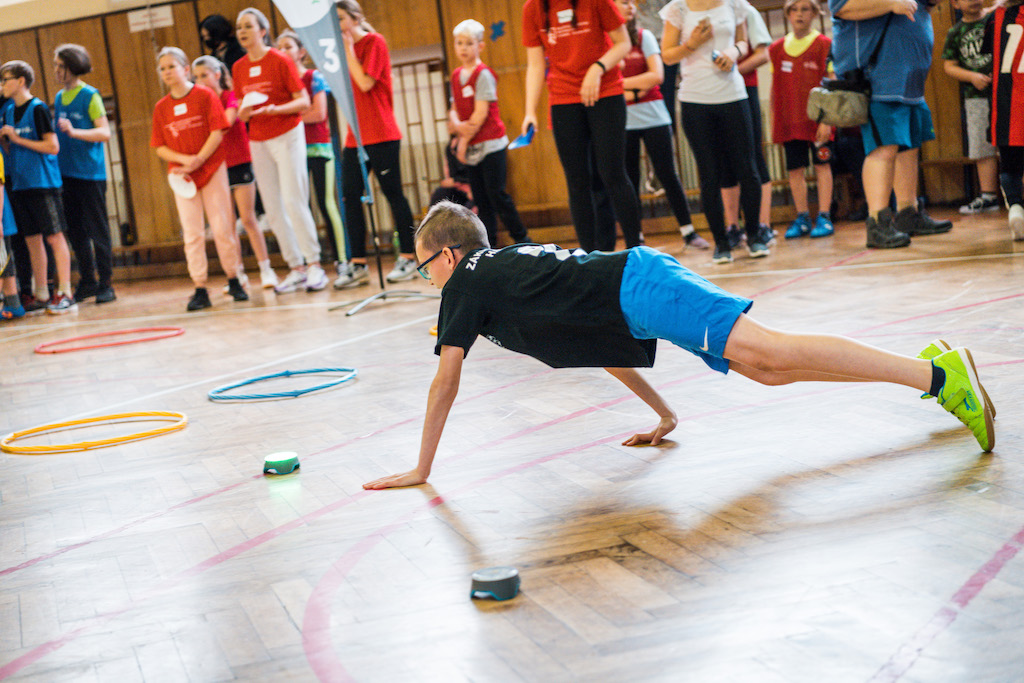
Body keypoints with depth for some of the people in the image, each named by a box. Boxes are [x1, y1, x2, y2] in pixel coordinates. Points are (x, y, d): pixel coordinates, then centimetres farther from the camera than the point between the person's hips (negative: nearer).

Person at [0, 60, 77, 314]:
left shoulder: (37, 108, -8)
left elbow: (52, 146, -14)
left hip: (42, 181, -7)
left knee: (54, 236, -5)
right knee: (32, 239, 9)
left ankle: (65, 293, -3)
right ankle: (41, 295, 14)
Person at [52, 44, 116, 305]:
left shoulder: (90, 96, -6)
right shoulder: (59, 97, 13)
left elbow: (105, 132, -14)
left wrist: (74, 132, -26)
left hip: (90, 173, -6)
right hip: (66, 173, 7)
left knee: (98, 231, -2)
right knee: (75, 231, 10)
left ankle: (105, 284, 3)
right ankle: (87, 282, 19)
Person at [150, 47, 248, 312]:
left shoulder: (205, 96, -3)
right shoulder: (161, 107, 5)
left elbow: (217, 133, -9)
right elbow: (160, 147, 2)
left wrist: (198, 160, -16)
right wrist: (185, 160, -14)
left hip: (212, 170, -2)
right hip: (181, 176, 2)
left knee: (222, 228, 0)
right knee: (192, 233, 0)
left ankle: (234, 280, 14)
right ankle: (200, 290, 2)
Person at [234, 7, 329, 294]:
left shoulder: (280, 61, -7)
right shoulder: (238, 68, 8)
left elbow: (303, 101, -8)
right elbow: (242, 107, 16)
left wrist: (275, 109, -23)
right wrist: (243, 114, -7)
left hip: (287, 135, -5)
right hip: (258, 141, 5)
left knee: (294, 201, -11)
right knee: (273, 208, 3)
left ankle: (314, 265, -4)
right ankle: (296, 268, 9)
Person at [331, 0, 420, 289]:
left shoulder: (374, 42, -5)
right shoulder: (347, 48, 16)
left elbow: (365, 83, -16)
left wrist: (348, 49, -11)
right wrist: (342, 49, 7)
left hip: (382, 135, -7)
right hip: (355, 135, 7)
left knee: (393, 193, -2)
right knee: (350, 196, 1)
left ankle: (407, 257, 6)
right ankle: (357, 264, 4)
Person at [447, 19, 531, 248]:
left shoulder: (483, 74, -9)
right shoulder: (456, 76, 11)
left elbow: (481, 113, -14)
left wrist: (466, 139, -9)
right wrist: (457, 124, -8)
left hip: (490, 143, -7)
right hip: (472, 147, 7)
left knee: (496, 194, -7)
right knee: (481, 198, 6)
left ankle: (522, 239, 4)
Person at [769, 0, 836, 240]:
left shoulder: (824, 45, -2)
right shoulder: (777, 48, 8)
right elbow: (775, 89, 11)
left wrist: (826, 119, -13)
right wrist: (773, 123, 8)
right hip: (789, 121, 3)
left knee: (822, 165, 1)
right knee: (795, 169, 5)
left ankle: (824, 217, 5)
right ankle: (802, 218, 14)